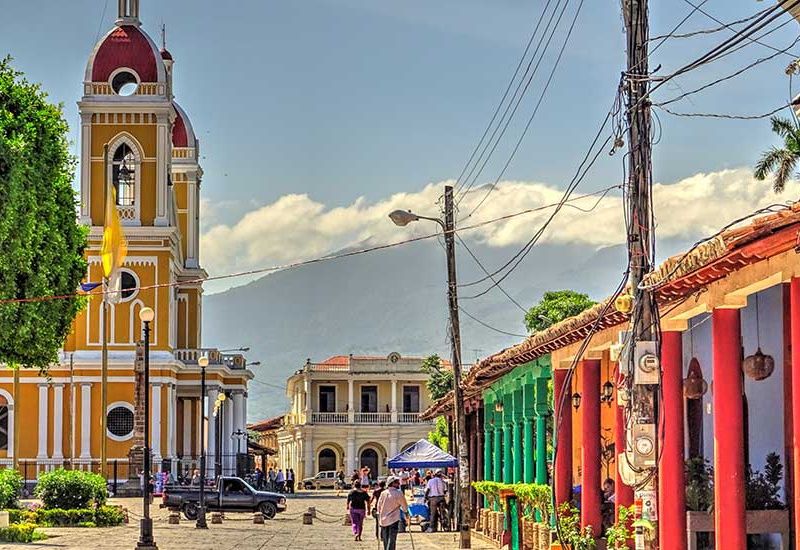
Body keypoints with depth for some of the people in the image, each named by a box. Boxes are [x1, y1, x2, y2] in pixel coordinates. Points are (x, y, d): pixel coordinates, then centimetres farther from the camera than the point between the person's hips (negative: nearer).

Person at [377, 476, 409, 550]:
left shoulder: (383, 493, 3)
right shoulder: (398, 494, -9)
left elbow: (379, 506, 10)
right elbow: (404, 506, 0)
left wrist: (379, 518, 22)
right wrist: (407, 517, 16)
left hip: (383, 520, 5)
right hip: (393, 520, -5)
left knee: (385, 541, 14)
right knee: (392, 541, -6)